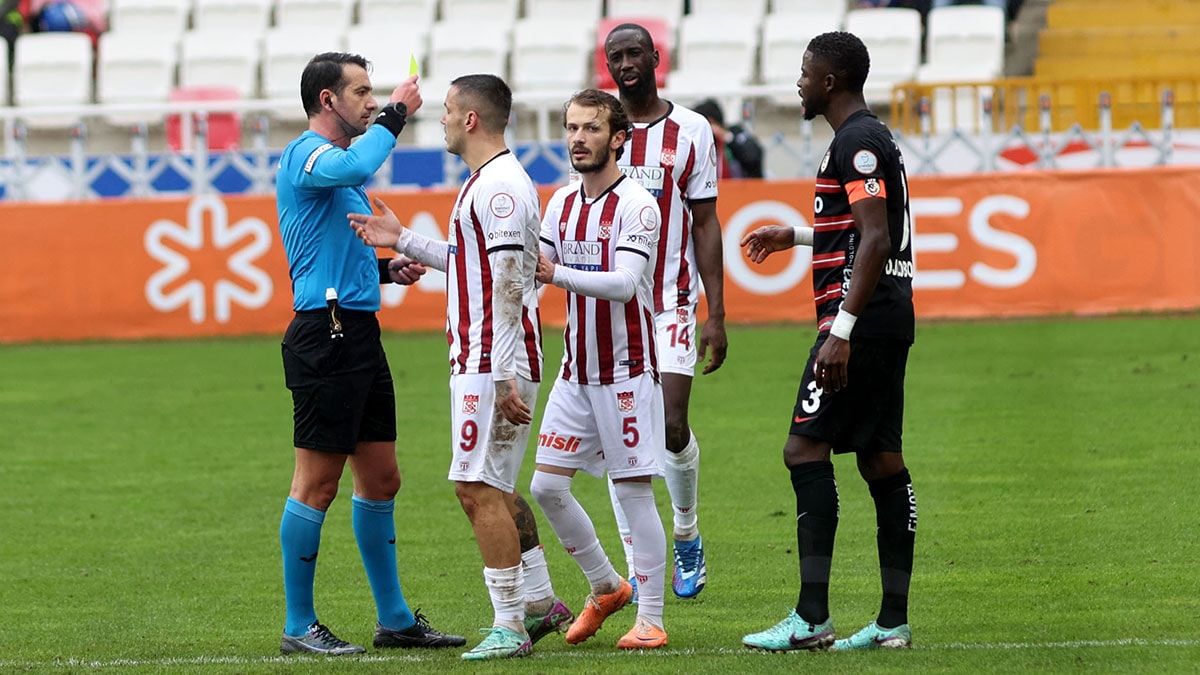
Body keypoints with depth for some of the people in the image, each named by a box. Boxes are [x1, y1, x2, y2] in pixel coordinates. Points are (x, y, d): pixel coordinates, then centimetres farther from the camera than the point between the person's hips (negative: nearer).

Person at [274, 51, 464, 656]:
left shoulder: (337, 165, 22)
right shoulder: (304, 156, -9)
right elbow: (357, 167, -32)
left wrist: (388, 269, 13)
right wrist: (395, 116, -18)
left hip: (360, 333, 10)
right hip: (326, 332, -10)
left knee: (381, 479, 12)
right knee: (317, 482, -6)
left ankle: (394, 618, 19)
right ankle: (299, 627, 0)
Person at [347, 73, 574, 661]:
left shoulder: (500, 186, -16)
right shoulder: (488, 182, 17)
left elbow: (508, 281, -21)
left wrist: (503, 376, -24)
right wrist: (403, 240, 28)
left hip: (494, 362, -11)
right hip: (477, 362, 11)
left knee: (479, 489, -9)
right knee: (492, 488, 16)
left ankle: (510, 625, -7)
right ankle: (539, 602, 23)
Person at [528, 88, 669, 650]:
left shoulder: (637, 205, -12)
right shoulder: (562, 203, 10)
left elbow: (624, 283, -23)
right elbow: (533, 271, 13)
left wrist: (558, 273, -34)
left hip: (627, 370, -7)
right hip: (575, 371, 7)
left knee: (634, 492, -5)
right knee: (547, 487, 3)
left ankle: (651, 620, 2)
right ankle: (606, 588, 21)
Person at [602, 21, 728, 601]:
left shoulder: (690, 133, 2)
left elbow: (705, 225, 3)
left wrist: (716, 315, -3)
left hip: (671, 300, -2)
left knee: (672, 426, -12)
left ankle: (687, 537, 14)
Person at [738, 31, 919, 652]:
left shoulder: (855, 142, -13)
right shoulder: (875, 137, 19)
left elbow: (876, 240, -21)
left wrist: (841, 330, -24)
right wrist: (796, 235, 39)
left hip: (861, 319, -10)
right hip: (891, 319, 10)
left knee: (806, 447, -11)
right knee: (880, 457, 9)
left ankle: (811, 618, -16)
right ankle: (894, 621, 8)